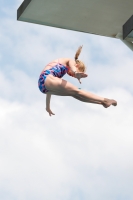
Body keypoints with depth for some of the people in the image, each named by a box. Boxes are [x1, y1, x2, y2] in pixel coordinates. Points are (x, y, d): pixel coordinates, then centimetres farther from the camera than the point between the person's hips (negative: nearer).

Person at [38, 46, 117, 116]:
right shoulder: (71, 61, 11)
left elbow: (50, 89, 39)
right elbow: (72, 66, -16)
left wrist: (48, 107, 44)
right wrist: (76, 73, -40)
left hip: (42, 86, 9)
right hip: (46, 78, -9)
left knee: (74, 93, 4)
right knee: (75, 91, -15)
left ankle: (102, 102, 2)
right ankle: (104, 100, -21)